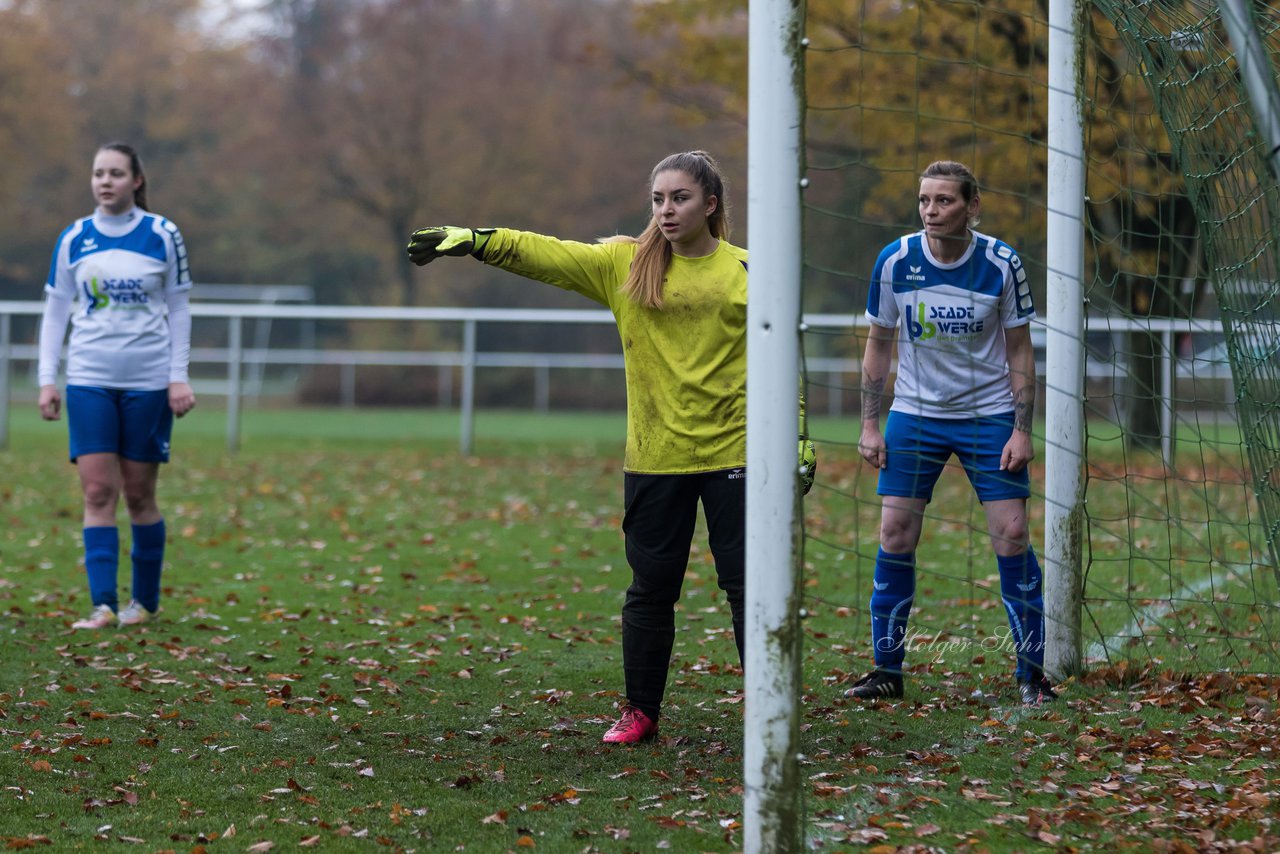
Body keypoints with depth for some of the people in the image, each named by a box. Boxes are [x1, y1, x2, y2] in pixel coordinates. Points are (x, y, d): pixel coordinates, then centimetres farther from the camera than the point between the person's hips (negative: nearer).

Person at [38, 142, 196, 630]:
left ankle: (145, 602, 17)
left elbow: (179, 310, 4)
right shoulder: (73, 239, 4)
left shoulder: (162, 236, 0)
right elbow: (55, 312, 9)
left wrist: (179, 377, -3)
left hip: (148, 382, -1)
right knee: (97, 491, -7)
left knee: (139, 494, 4)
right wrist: (46, 380, 2)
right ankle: (103, 605, -9)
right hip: (89, 380, 1)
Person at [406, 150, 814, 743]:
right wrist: (472, 240, -15)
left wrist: (797, 439, 0)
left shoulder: (746, 273, 1)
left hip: (732, 454, -2)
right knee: (650, 590, 8)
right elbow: (542, 254, -3)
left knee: (749, 584, 0)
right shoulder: (624, 265, 4)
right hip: (653, 459, 2)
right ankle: (640, 711, 20)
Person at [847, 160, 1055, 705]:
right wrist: (870, 424, -1)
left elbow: (1020, 351, -3)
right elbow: (879, 345, 4)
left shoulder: (1002, 265, -11)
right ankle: (887, 671, 8)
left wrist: (1022, 430, -9)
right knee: (895, 535, -3)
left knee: (1011, 535, -7)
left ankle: (1031, 671, 4)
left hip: (989, 414, -1)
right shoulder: (895, 261, -7)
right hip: (915, 414, 1)